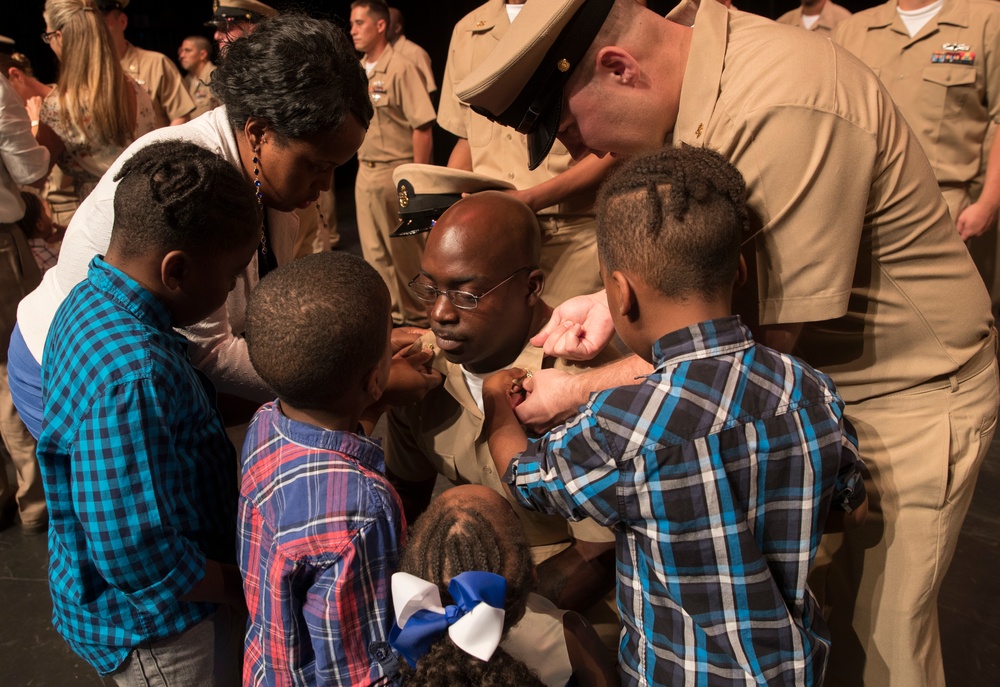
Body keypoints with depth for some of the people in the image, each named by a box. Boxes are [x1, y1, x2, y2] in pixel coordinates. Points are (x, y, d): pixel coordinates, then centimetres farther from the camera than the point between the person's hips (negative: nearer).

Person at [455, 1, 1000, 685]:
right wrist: (618, 300, -4)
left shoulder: (783, 116, -32)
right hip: (810, 379, 8)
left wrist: (574, 394, -20)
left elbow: (761, 342, -27)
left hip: (904, 396, -7)